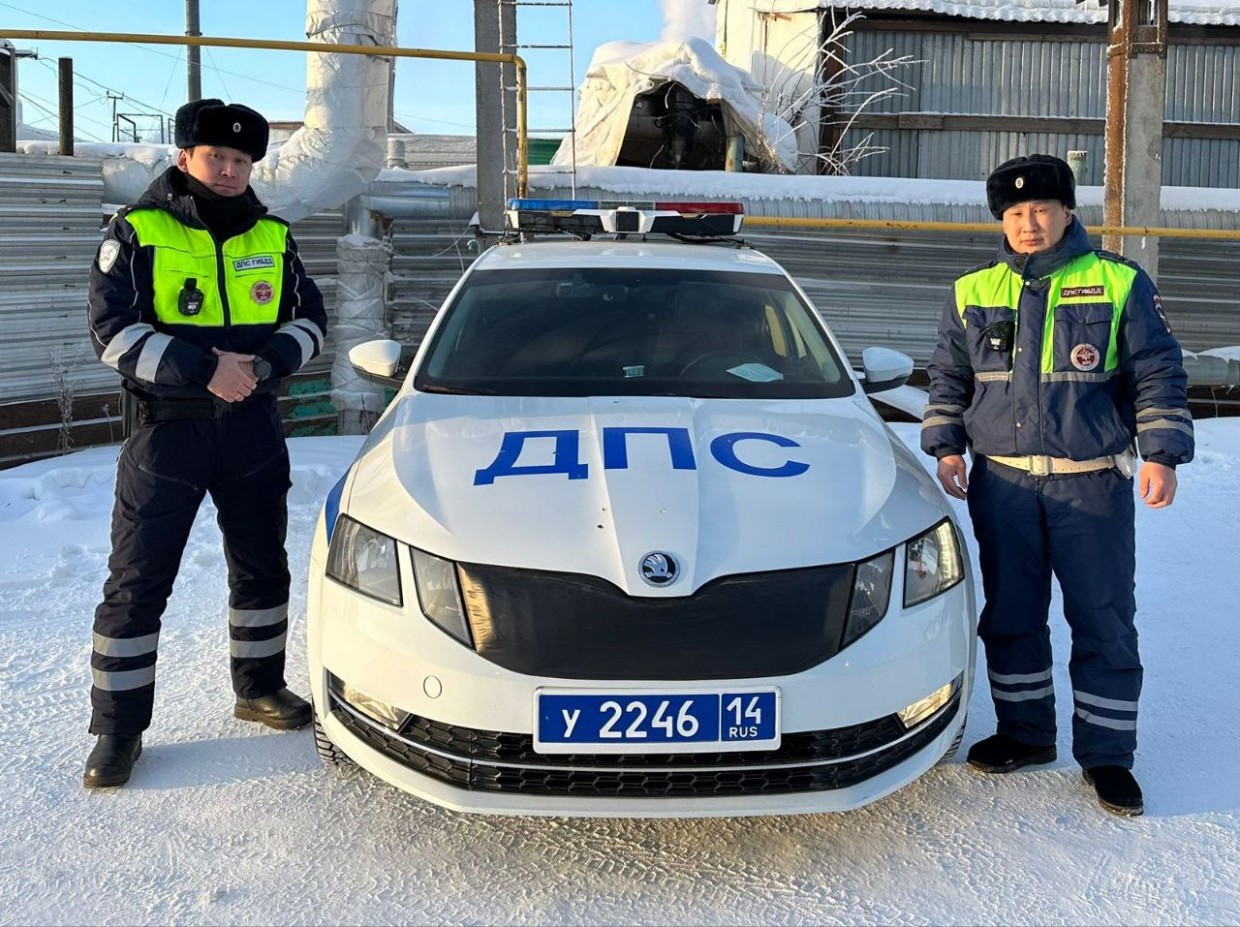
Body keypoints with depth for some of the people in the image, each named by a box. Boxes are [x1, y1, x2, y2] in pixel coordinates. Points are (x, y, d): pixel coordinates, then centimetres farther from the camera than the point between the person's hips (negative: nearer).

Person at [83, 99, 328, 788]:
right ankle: (118, 728, 10)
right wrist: (204, 368, -22)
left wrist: (266, 360, -11)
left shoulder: (274, 237, 8)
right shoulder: (137, 232, -3)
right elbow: (114, 331, -11)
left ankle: (260, 687, 32)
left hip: (254, 427, 4)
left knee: (263, 567, 14)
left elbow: (312, 318, 9)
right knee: (137, 581, -1)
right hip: (167, 428, -4)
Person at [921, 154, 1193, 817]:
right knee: (1010, 616, 10)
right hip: (1001, 484, 3)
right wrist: (946, 447, 5)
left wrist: (1161, 454, -5)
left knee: (1104, 622, 1)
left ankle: (1106, 751, 14)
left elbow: (1159, 376, 3)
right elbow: (947, 379, 16)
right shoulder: (972, 292, 10)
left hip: (1094, 486, -2)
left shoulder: (1120, 284, 1)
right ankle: (1024, 733, 27)